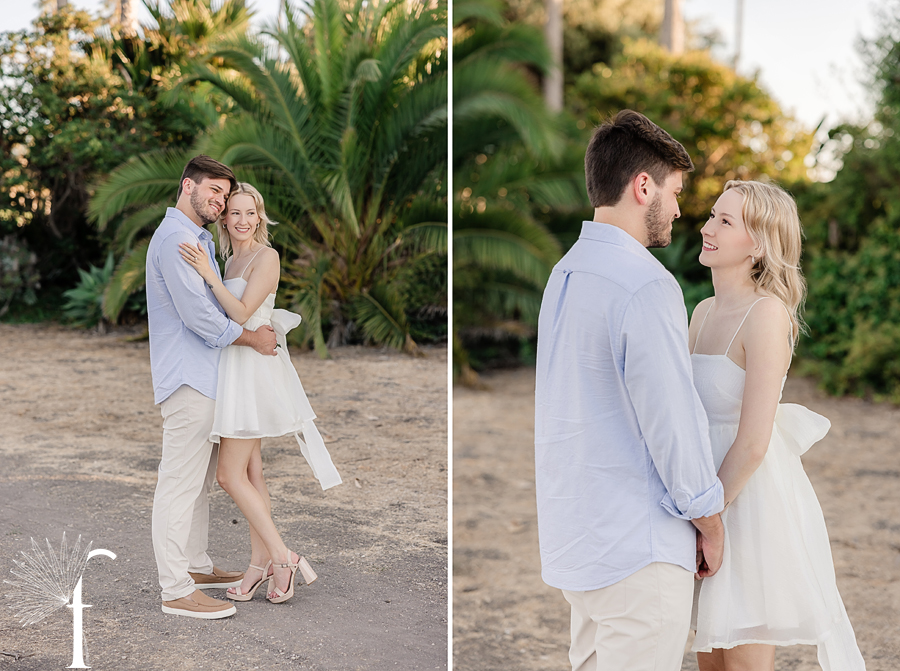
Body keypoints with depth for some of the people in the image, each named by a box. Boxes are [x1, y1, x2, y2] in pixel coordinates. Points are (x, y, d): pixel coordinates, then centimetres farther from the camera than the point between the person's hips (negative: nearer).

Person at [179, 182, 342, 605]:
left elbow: (243, 313, -18)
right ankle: (261, 563, 14)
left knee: (231, 475, -9)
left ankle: (284, 558, -5)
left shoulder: (266, 257, -10)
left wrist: (208, 275, -23)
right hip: (234, 365, 9)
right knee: (250, 472, 9)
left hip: (253, 368, -9)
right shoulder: (231, 260, 15)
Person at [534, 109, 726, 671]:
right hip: (637, 542, -9)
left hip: (572, 534, 9)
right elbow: (671, 419, -18)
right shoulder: (645, 286, -19)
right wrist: (709, 521, -3)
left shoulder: (565, 274, 10)